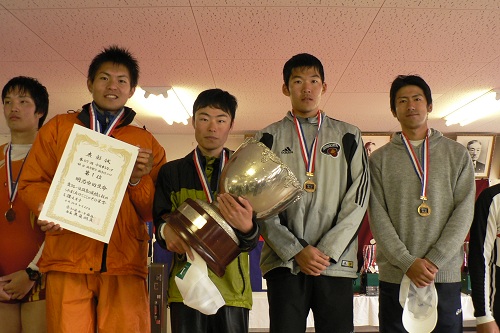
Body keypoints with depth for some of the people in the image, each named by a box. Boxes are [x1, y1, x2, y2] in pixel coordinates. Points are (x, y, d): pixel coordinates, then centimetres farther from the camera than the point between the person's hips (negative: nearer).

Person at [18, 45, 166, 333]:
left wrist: (138, 180, -8)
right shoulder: (59, 128, 14)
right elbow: (31, 183, 12)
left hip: (125, 265, 0)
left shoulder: (147, 144, 13)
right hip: (68, 259, 0)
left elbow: (153, 212, 10)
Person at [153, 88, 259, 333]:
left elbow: (252, 242, 0)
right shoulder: (171, 172, 10)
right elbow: (160, 221, 4)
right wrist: (166, 230, -21)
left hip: (232, 287, 0)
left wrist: (246, 227, -25)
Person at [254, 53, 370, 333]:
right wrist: (295, 251, -9)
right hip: (283, 261, 0)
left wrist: (328, 250, -8)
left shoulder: (348, 136, 11)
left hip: (337, 262, 1)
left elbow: (359, 198, 2)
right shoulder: (269, 138, 9)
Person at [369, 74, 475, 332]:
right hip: (394, 276, 0)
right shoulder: (380, 159, 7)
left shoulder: (457, 154, 9)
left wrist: (434, 260, -10)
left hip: (446, 275, 1)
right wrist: (407, 262, -12)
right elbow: (377, 217, -2)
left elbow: (464, 211, 1)